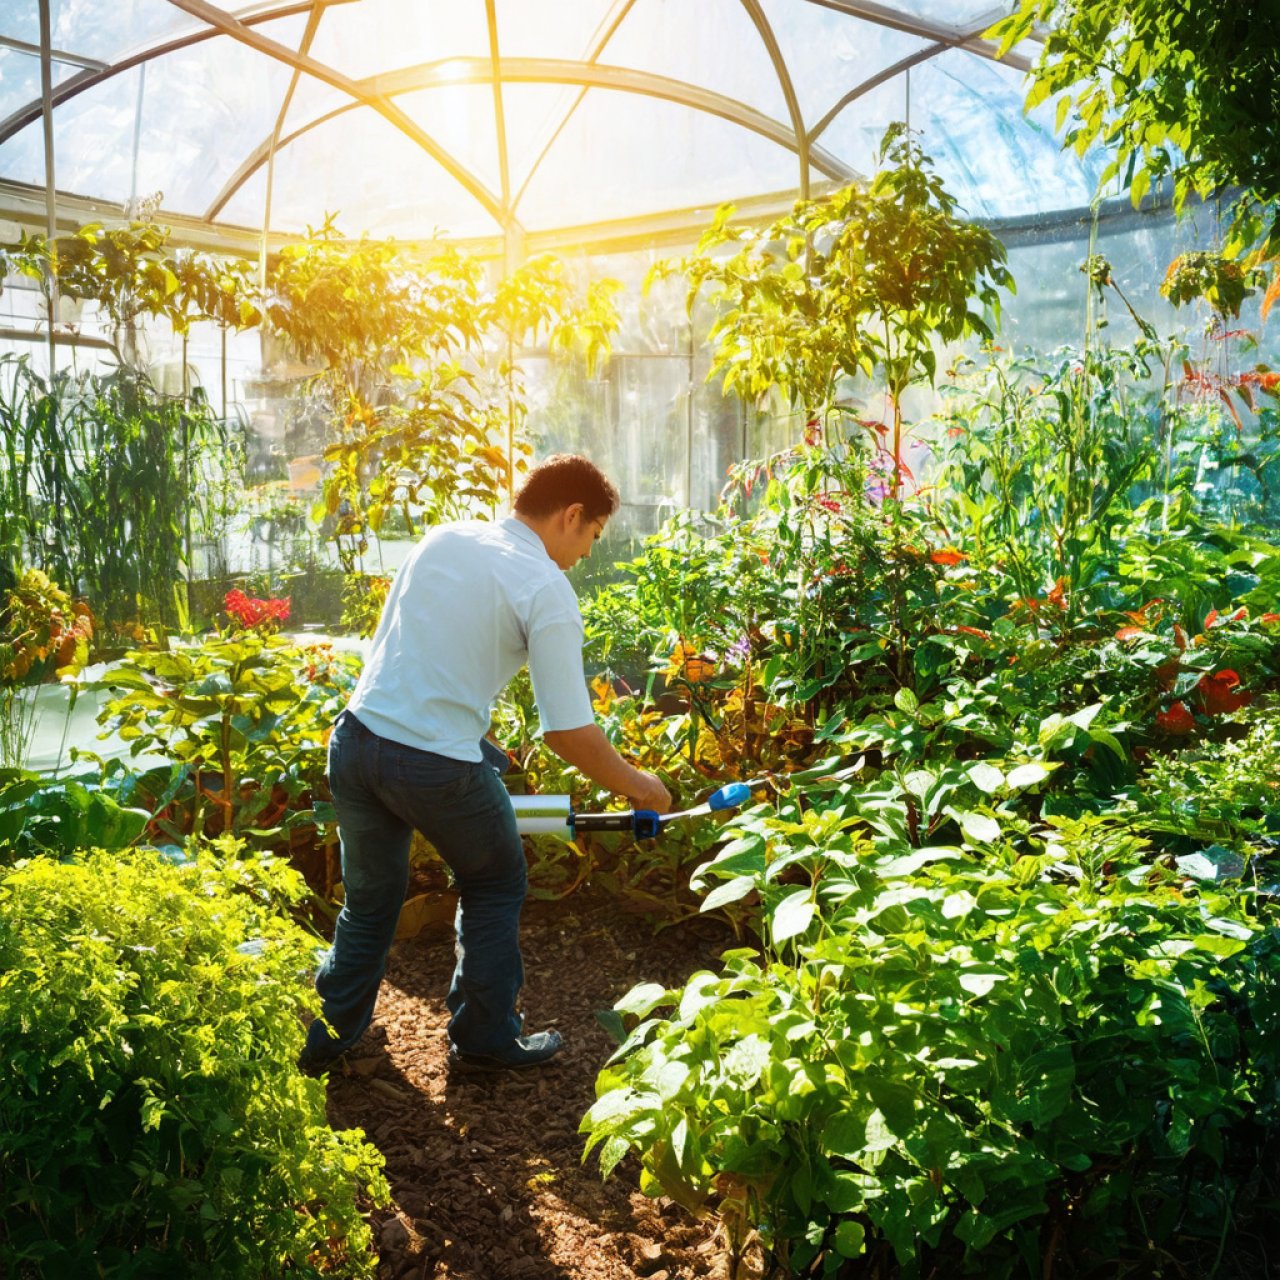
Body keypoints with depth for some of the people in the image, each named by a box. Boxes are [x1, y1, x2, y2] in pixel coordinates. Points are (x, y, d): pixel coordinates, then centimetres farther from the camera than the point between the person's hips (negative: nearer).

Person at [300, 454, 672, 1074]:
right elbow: (569, 732, -12)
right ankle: (484, 1036, 29)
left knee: (369, 900, 24)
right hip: (438, 764, -6)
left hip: (356, 737, 6)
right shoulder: (546, 589, -10)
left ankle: (324, 1035, 33)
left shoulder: (442, 538, 9)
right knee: (495, 888, 20)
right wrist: (636, 785, 4)